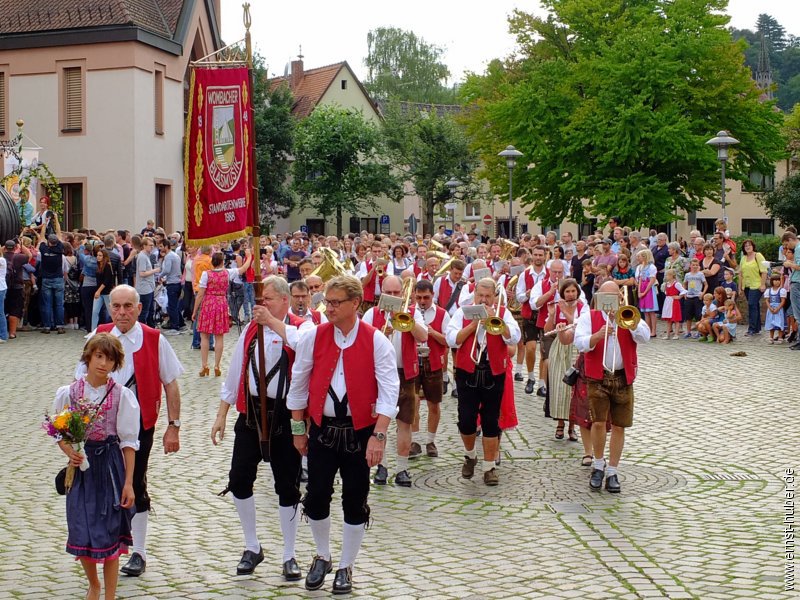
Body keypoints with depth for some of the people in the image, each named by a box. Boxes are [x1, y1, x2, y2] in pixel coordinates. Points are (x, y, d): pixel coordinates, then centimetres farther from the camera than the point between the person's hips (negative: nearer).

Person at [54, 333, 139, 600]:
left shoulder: (122, 395, -5)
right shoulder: (69, 393, -1)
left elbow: (129, 442, -3)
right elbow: (60, 433, 8)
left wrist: (128, 483, -5)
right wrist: (70, 452, -14)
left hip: (110, 464, -2)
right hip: (81, 465, 2)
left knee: (109, 534, 1)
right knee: (81, 533, 3)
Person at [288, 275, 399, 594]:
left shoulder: (376, 341, -7)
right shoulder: (313, 337, -1)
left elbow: (389, 391, -10)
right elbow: (299, 384, 7)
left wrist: (378, 435, -17)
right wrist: (298, 429, 8)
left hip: (360, 431, -1)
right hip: (322, 428, 2)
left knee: (355, 502, 6)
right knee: (316, 498, 3)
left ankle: (345, 567, 24)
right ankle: (322, 557, 29)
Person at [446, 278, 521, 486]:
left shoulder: (503, 313, 5)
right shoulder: (463, 312, 5)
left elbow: (514, 338, -10)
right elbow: (452, 340, -6)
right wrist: (473, 324, -12)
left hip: (494, 374, 0)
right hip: (467, 373, 0)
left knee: (491, 422, 3)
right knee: (466, 420, -2)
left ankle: (489, 467, 11)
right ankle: (470, 456, 25)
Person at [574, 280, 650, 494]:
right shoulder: (588, 317, 5)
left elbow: (644, 337, -6)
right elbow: (580, 343, -9)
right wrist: (599, 335, -25)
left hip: (623, 378, 2)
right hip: (598, 378, -2)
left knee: (619, 426, 4)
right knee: (598, 422, -13)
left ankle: (612, 472, 15)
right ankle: (598, 465, 9)